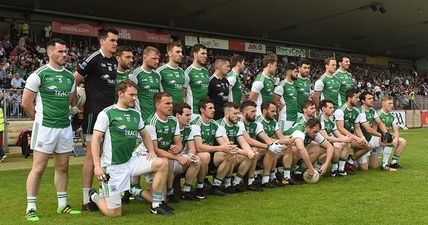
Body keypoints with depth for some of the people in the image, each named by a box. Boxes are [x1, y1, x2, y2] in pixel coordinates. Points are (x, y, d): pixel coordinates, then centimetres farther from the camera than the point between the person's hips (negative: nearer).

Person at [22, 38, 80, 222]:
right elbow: (26, 103, -5)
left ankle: (62, 205, 21)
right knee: (38, 168, -3)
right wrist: (39, 119, 5)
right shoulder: (39, 74, -8)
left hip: (65, 127, 6)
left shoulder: (70, 76, 9)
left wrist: (63, 116, 14)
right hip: (45, 128, -5)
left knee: (62, 167, 11)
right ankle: (31, 208, 6)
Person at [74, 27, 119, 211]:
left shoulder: (115, 62, 13)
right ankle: (87, 200, 2)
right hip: (94, 112, -7)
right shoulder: (93, 59, -10)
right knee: (92, 154, -4)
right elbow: (75, 81, -8)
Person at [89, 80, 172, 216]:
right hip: (113, 166, -6)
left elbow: (145, 134, 23)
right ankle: (94, 197, 28)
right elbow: (95, 139, -11)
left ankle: (157, 205, -1)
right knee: (114, 213, -5)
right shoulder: (107, 114, -9)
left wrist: (151, 151, 5)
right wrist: (97, 166, -20)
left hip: (131, 161, 6)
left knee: (162, 163, -12)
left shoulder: (136, 114, 9)